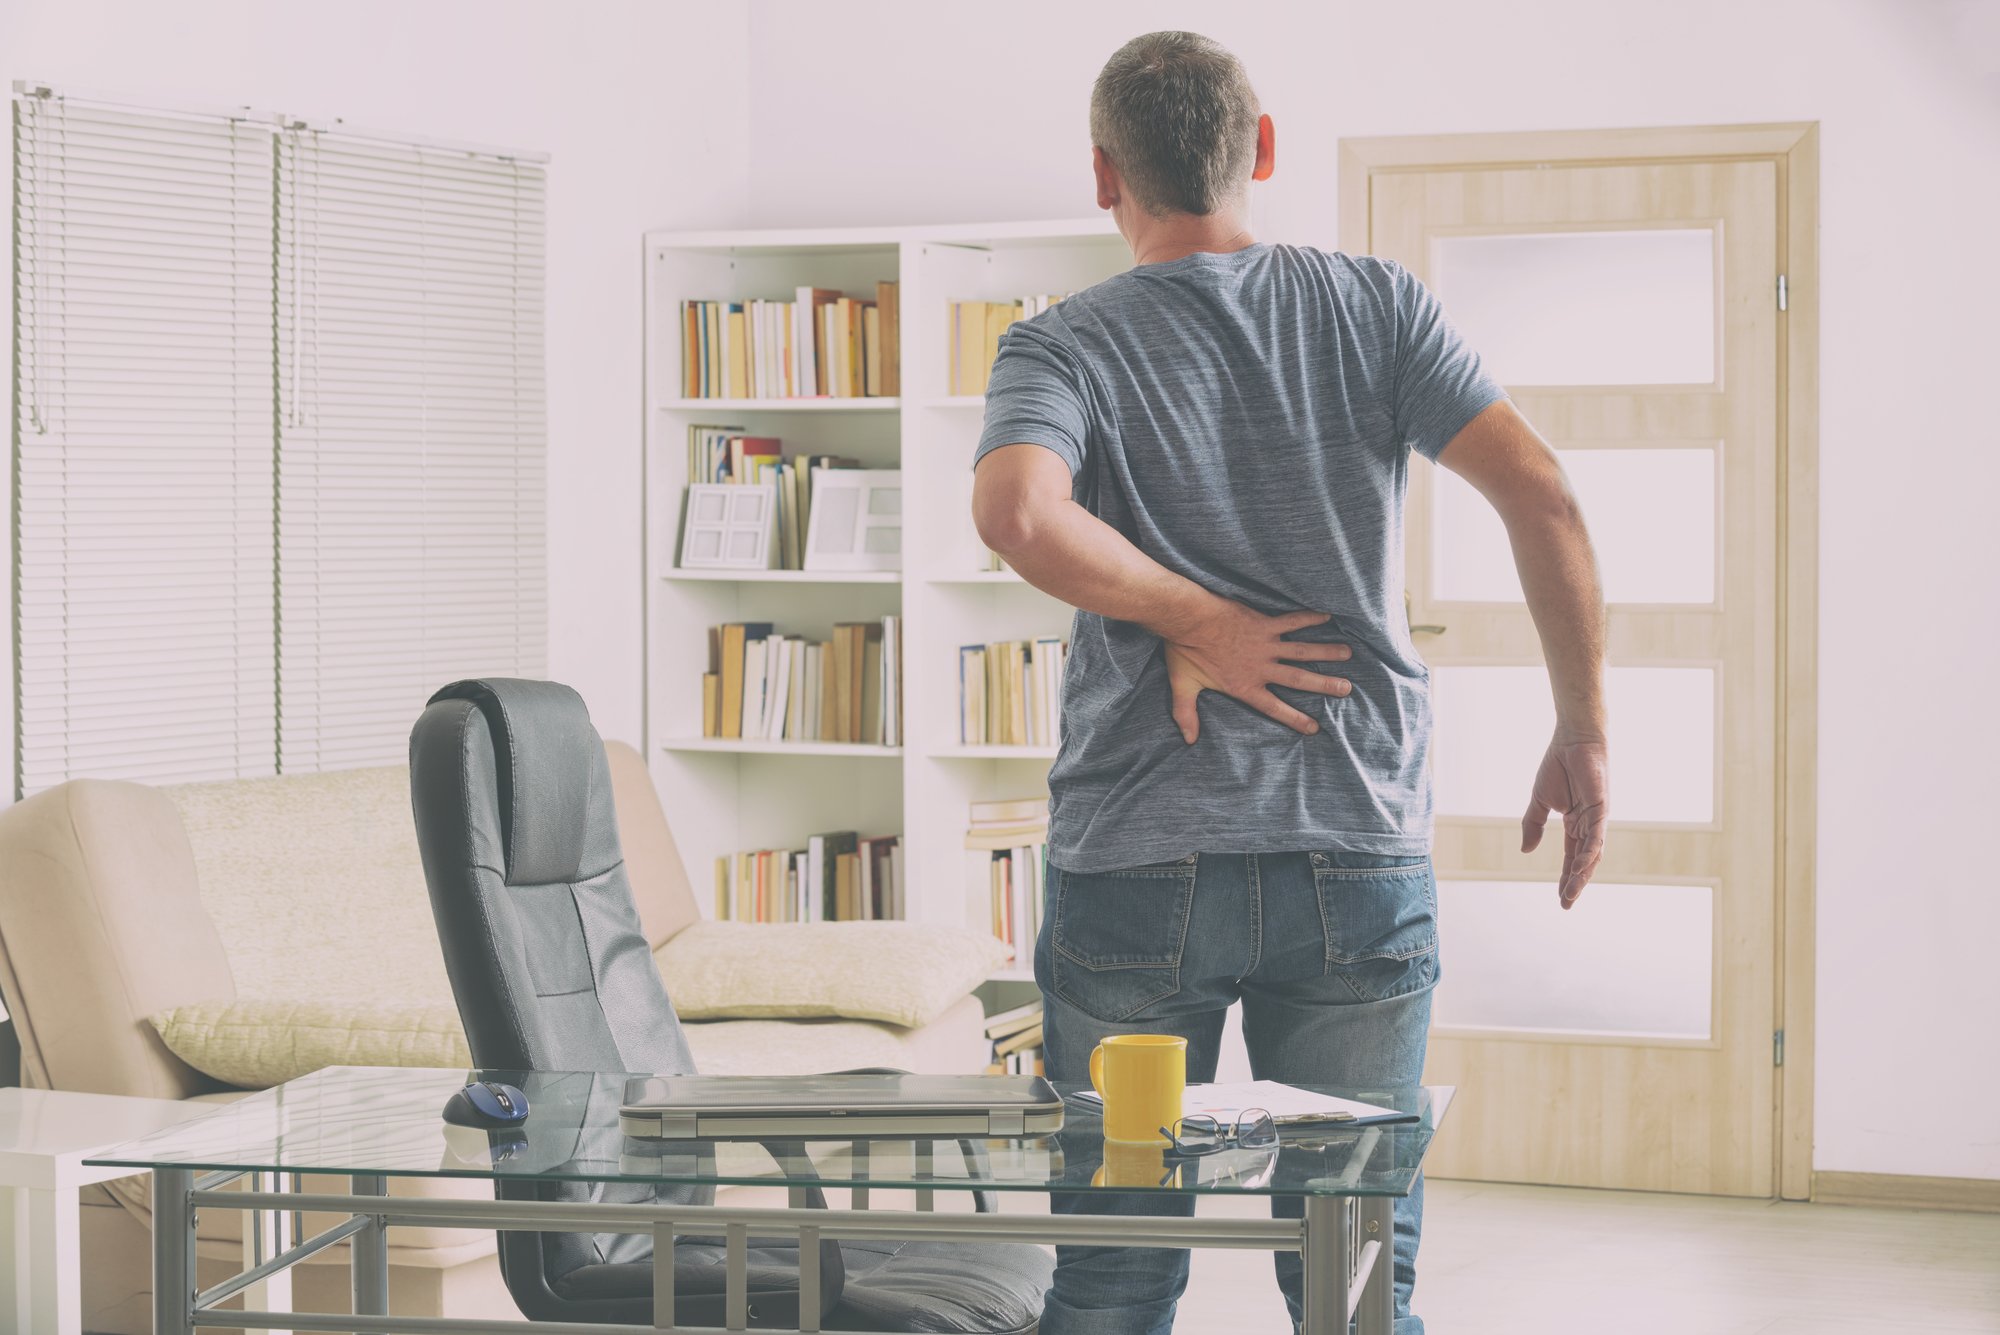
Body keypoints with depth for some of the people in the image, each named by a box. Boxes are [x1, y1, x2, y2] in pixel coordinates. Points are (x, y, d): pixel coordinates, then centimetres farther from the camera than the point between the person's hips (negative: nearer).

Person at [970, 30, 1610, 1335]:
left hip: (1134, 867, -1)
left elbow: (1018, 510, -23)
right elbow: (1542, 493, -7)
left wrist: (1197, 623, -11)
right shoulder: (1376, 305, 4)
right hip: (1360, 858, 1)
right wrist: (1585, 735, -1)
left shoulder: (1063, 348, -1)